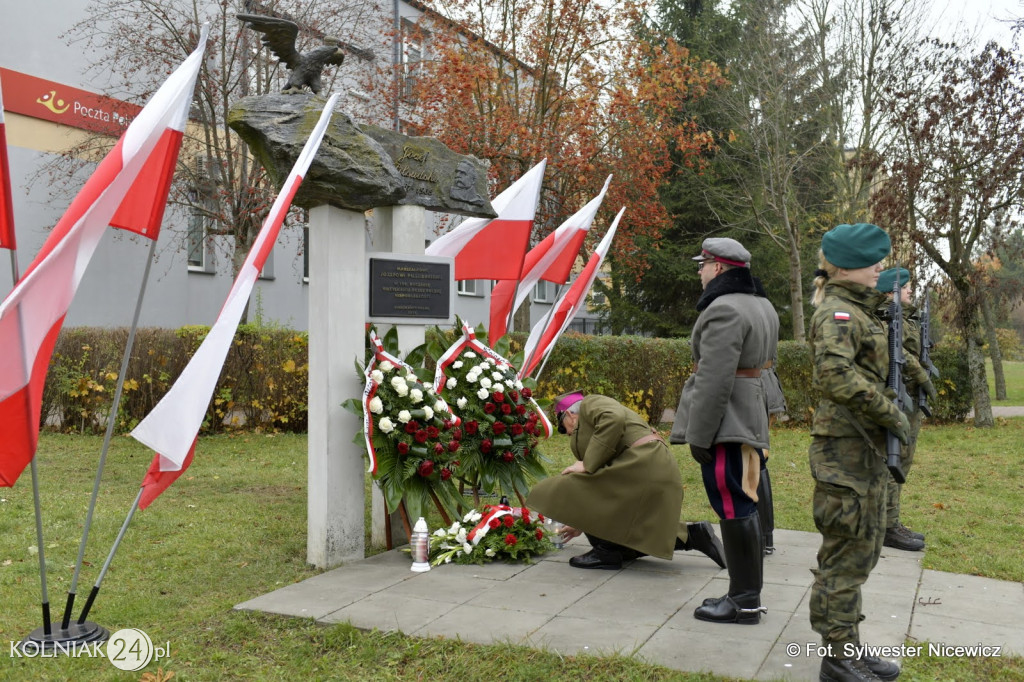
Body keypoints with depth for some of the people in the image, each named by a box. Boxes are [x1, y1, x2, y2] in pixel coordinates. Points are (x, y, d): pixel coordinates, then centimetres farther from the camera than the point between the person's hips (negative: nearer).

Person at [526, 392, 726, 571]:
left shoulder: (591, 403, 4)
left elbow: (614, 419, -21)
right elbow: (601, 489, 35)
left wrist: (588, 465, -16)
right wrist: (582, 524, 44)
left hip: (640, 466, -10)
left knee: (571, 490, -7)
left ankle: (605, 551, 0)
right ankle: (692, 535, 14)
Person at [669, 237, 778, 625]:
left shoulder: (724, 310, -16)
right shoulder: (761, 307, 16)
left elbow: (715, 380, -22)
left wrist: (698, 435, -18)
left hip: (724, 422, -10)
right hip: (750, 416, 10)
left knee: (733, 508, -4)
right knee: (742, 506, 14)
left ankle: (745, 602, 4)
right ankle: (747, 593, 22)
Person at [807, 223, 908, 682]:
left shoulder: (859, 309, 16)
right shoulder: (838, 312, -15)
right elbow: (836, 374, -30)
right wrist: (890, 413, -22)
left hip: (865, 444, 10)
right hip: (847, 444, -10)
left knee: (861, 549, 15)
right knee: (848, 552, -3)